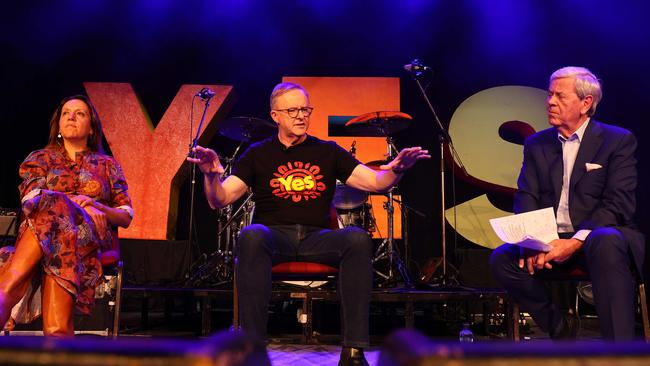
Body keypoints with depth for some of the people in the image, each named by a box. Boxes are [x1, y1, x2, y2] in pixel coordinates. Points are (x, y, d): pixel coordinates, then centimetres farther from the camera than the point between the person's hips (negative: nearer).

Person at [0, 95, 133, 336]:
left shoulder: (107, 165, 25)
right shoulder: (40, 159, 25)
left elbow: (126, 217, 19)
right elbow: (31, 199, 4)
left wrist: (96, 206, -5)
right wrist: (79, 206, -14)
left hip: (90, 238, -1)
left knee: (53, 208, -37)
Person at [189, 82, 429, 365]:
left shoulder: (328, 152, 15)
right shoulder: (258, 154, 12)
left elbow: (376, 182, 6)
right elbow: (219, 200, 4)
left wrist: (396, 169, -16)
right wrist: (212, 175, -18)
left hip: (318, 238, 1)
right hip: (273, 235, -1)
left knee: (358, 238, -30)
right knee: (251, 236, -36)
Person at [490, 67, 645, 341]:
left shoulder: (618, 140, 2)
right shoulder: (537, 144, 14)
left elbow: (619, 203, -9)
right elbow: (526, 198, 5)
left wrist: (576, 242, -22)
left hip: (594, 236, -4)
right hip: (548, 239, 4)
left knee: (605, 242, -38)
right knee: (501, 258, -23)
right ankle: (559, 325, -2)